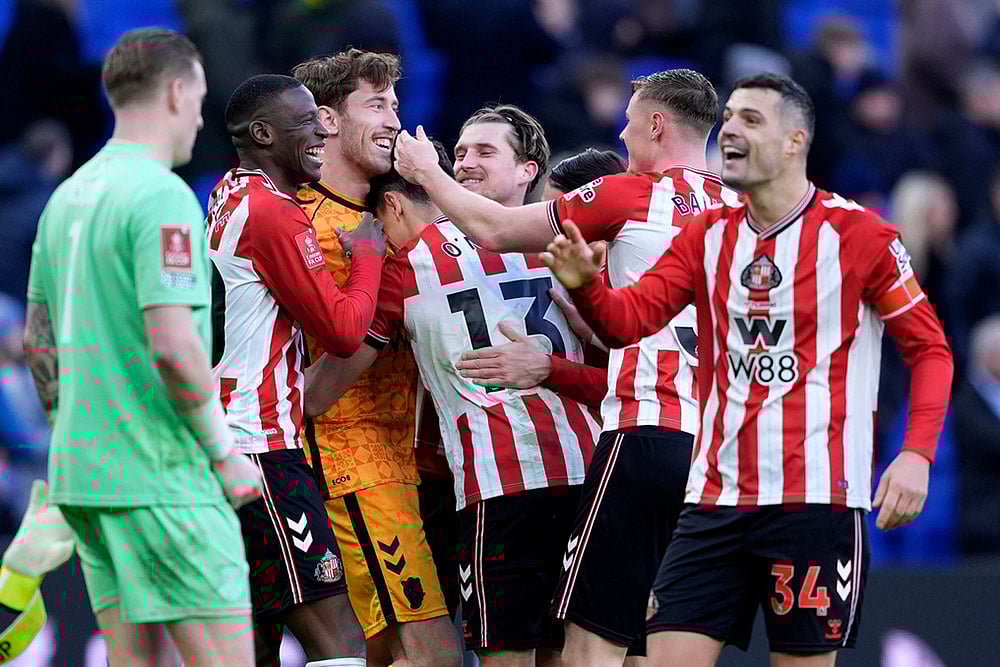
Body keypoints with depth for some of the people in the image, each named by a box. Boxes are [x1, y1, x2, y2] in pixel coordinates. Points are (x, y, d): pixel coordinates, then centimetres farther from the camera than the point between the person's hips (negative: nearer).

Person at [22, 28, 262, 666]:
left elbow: (38, 339, 20)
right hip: (163, 476, -9)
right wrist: (226, 452, -12)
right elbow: (173, 345, -22)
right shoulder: (163, 197, -14)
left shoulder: (68, 196, 13)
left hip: (81, 470, 9)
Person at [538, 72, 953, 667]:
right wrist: (585, 286, -19)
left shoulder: (857, 234, -3)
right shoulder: (707, 236, 11)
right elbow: (630, 320, 3)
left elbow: (929, 348, 0)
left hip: (816, 500, -5)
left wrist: (917, 454, -13)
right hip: (716, 499, 5)